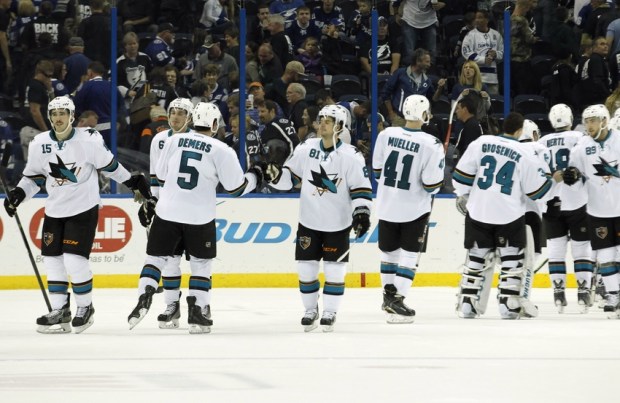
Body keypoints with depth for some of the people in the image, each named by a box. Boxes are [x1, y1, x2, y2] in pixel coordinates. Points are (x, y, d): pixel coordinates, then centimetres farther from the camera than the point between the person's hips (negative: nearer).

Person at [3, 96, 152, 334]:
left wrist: (132, 181, 3)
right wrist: (19, 194, -6)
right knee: (52, 259, 4)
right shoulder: (39, 144, -2)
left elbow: (108, 165, 0)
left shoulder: (89, 140, -13)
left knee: (74, 260, -11)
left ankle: (85, 308, 8)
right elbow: (34, 176, 8)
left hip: (84, 209, -5)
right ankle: (59, 311, 15)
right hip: (55, 209, 5)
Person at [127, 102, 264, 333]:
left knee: (156, 258, 11)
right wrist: (254, 177, 16)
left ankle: (144, 298, -9)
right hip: (199, 217, -2)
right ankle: (197, 313, 8)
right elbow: (236, 187, -2)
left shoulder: (173, 141, 3)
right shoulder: (221, 150, -6)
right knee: (201, 263, 12)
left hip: (167, 212, 2)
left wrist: (151, 201, 27)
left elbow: (160, 176, 12)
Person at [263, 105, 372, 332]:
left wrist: (362, 211, -20)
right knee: (306, 268, 5)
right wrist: (275, 174, -15)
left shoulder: (351, 156, -10)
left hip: (338, 224, -3)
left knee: (334, 270, 0)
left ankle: (330, 312, 13)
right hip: (309, 221, 3)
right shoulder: (306, 149, -1)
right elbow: (290, 178, 5)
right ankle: (310, 310, 21)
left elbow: (361, 188, -9)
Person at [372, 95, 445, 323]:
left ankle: (389, 293, 31)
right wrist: (434, 188, 6)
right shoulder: (431, 145, -19)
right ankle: (397, 299, -5)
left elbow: (377, 169, 5)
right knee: (409, 254, 3)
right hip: (414, 208, -4)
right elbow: (432, 183, -17)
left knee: (389, 250, 18)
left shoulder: (386, 135, -6)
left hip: (387, 205, 4)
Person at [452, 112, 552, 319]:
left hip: (478, 211, 3)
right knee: (512, 257, 9)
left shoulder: (480, 143, -2)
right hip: (509, 215, -3)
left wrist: (463, 196, 15)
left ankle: (467, 303, 10)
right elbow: (536, 190, -2)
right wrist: (546, 174, 16)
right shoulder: (525, 155, -8)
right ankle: (508, 303, 5)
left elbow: (463, 173, 0)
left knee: (477, 256, 12)